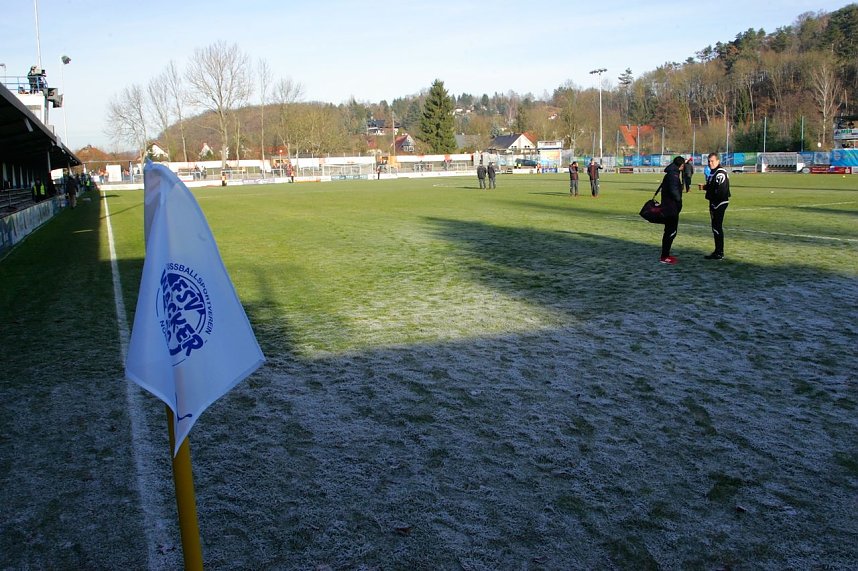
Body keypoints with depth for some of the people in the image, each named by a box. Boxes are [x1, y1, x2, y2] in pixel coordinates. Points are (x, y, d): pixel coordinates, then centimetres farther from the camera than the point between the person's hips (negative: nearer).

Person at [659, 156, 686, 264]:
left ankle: (665, 254, 23)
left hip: (668, 207, 10)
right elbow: (673, 190, -24)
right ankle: (664, 257, -7)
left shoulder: (671, 173, 16)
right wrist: (679, 200, -10)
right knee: (671, 232, -8)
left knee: (669, 231, 16)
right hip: (671, 207, -10)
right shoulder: (673, 174, -15)